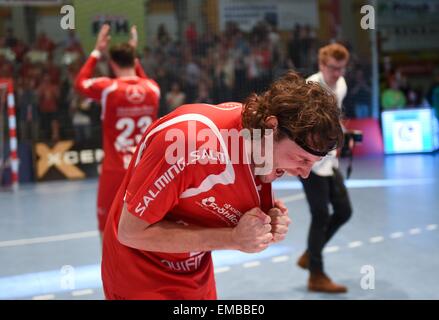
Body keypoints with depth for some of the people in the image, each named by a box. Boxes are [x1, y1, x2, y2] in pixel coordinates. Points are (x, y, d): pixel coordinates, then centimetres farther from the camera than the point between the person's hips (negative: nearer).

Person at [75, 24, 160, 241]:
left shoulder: (107, 88, -10)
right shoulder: (152, 88, 0)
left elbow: (80, 82, 12)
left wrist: (97, 52, 18)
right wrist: (133, 54, 27)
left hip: (115, 172, -3)